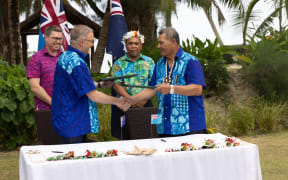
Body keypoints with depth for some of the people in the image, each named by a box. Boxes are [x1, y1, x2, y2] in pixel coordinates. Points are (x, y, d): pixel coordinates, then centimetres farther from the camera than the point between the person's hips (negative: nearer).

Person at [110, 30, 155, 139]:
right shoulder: (119, 63, 9)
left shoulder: (149, 62, 11)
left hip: (145, 105, 0)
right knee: (126, 138, 0)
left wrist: (144, 100, -13)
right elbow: (116, 85, -3)